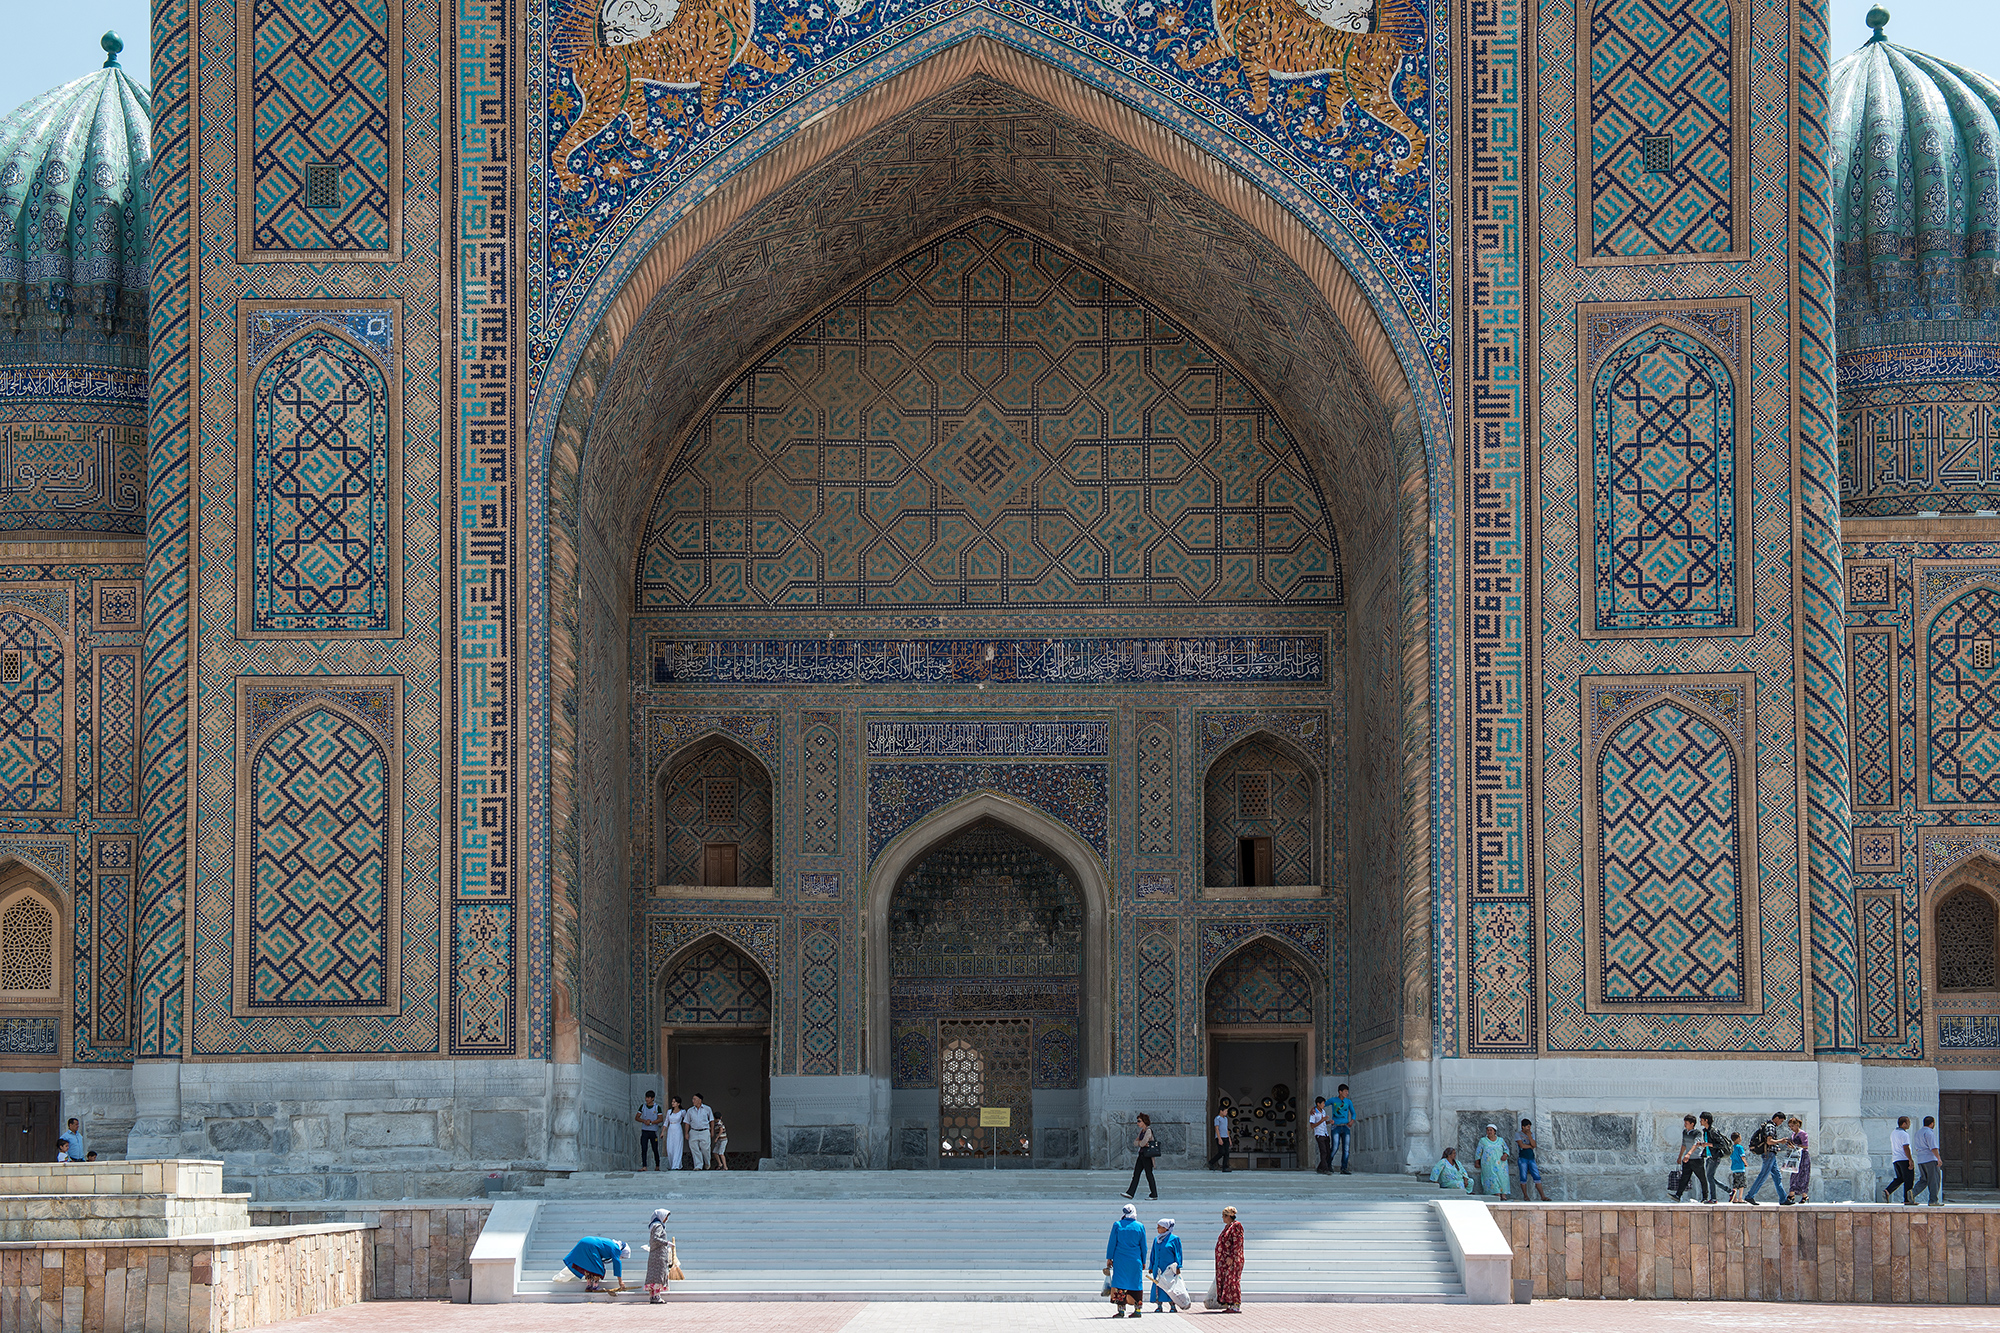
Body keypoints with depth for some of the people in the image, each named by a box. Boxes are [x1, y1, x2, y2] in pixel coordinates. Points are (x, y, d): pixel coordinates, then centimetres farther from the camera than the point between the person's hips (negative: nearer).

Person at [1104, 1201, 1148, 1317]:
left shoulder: (1117, 1225, -2)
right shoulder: (1140, 1227, 3)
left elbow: (1112, 1243, -1)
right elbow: (1143, 1246, 7)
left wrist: (1109, 1258, 5)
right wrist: (1143, 1262, 15)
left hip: (1120, 1260, -2)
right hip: (1135, 1260, 2)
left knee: (1120, 1284, -1)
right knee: (1136, 1284, 8)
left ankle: (1121, 1309, -8)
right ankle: (1137, 1309, 7)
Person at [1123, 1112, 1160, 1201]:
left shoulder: (1148, 1131, -14)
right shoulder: (1142, 1131, 14)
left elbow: (1143, 1143, -20)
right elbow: (1135, 1142, 11)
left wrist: (1139, 1143, 1)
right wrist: (1141, 1143, -8)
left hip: (1147, 1155, -9)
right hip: (1141, 1154, 9)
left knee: (1149, 1175, -2)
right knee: (1136, 1174, 3)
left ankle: (1154, 1194, 6)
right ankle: (1130, 1193, 1)